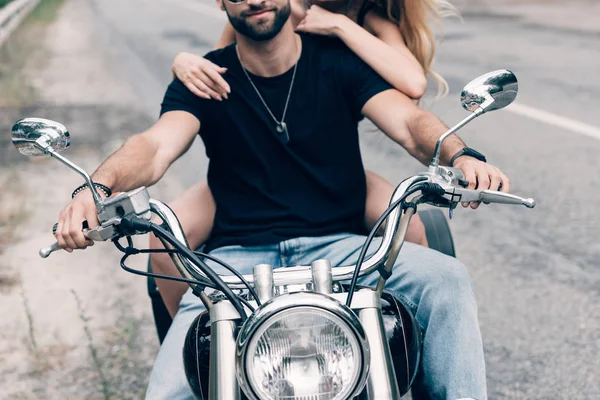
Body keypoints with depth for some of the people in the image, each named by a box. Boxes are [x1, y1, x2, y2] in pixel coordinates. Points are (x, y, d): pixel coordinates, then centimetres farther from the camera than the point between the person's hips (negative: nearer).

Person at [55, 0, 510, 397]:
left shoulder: (339, 61, 6)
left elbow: (409, 121, -9)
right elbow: (157, 146, -13)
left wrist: (460, 157, -33)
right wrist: (97, 187, -36)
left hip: (337, 247, 1)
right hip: (239, 255, 0)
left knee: (447, 278, -25)